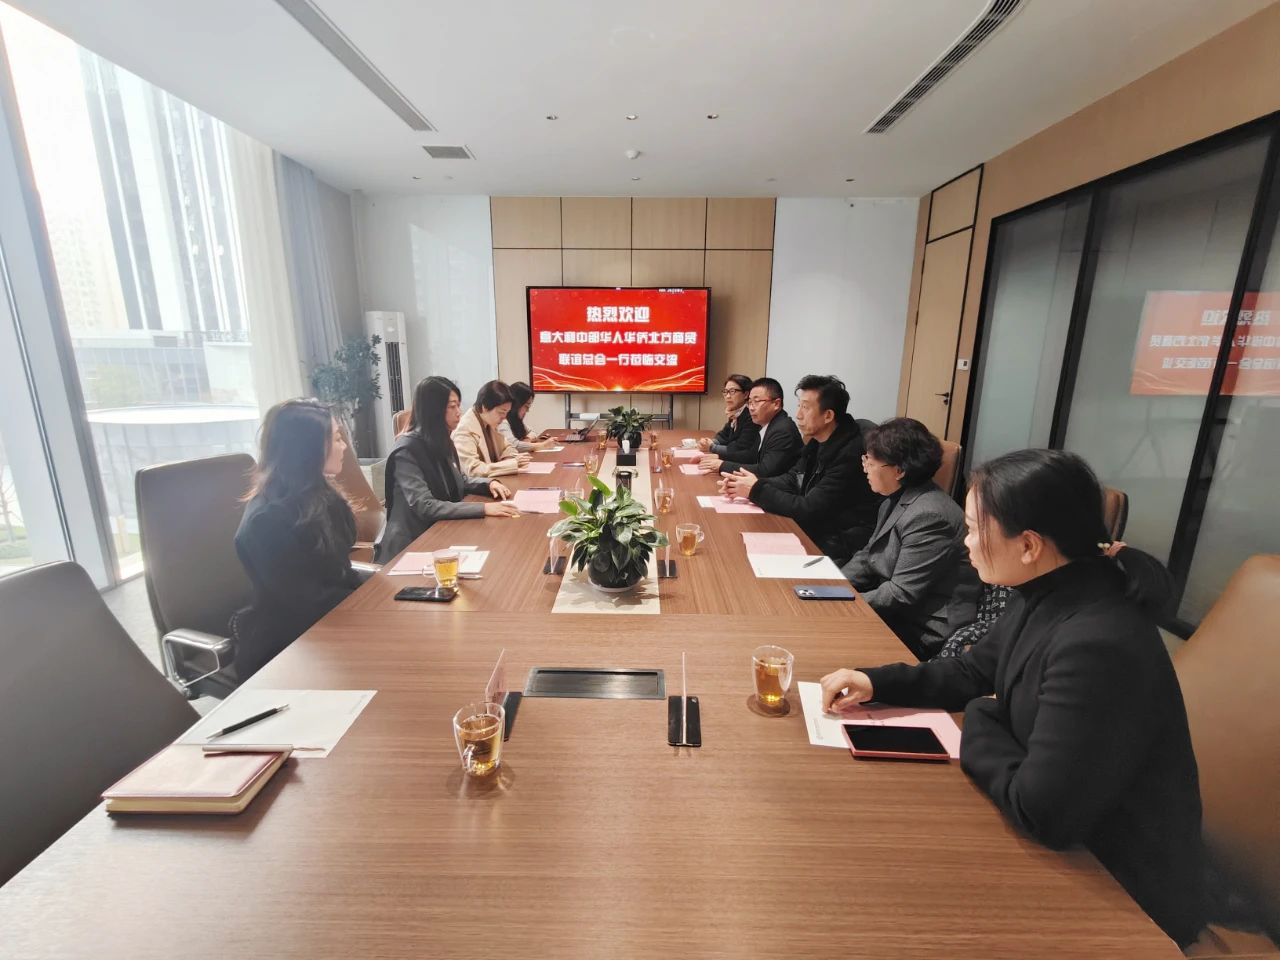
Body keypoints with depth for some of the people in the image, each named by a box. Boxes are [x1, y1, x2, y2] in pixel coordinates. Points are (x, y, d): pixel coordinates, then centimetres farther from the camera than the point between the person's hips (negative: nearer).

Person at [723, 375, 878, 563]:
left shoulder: (850, 455, -24)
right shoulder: (819, 442, 4)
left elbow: (809, 510, -23)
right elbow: (791, 479, 8)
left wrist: (756, 491, -15)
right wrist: (752, 483, -10)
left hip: (841, 548, -7)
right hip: (815, 530, 8)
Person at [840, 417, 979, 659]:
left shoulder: (928, 516, -25)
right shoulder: (897, 499, 5)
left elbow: (901, 595, -25)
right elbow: (867, 557, 11)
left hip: (926, 632, -8)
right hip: (901, 612, 8)